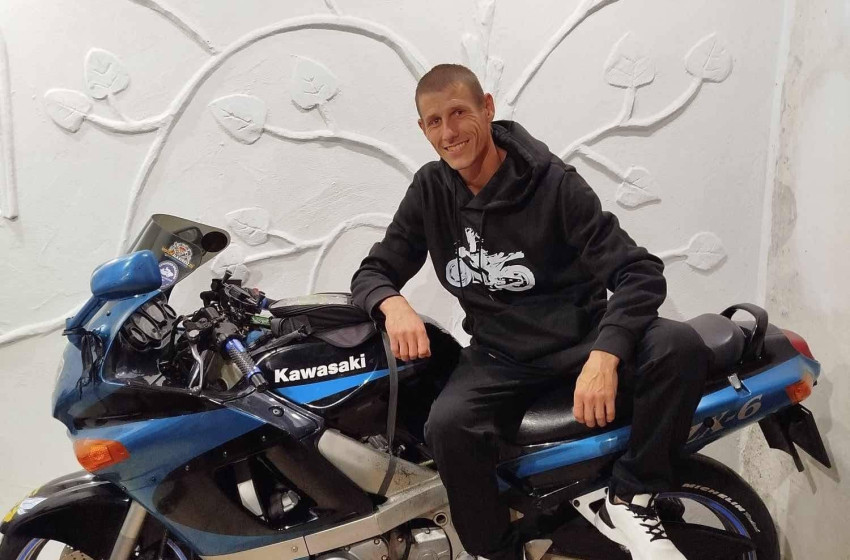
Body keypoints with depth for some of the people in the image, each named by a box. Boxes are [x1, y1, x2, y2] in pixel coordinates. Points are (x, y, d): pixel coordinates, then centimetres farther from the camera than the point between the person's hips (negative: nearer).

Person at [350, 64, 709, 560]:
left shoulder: (553, 183, -10)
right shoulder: (431, 190, 3)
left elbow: (641, 272, -15)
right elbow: (373, 272, 6)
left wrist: (605, 355, -32)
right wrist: (393, 304, -19)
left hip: (579, 340, -1)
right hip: (497, 356, 2)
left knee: (680, 346, -28)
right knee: (448, 426, -30)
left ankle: (629, 501, -10)